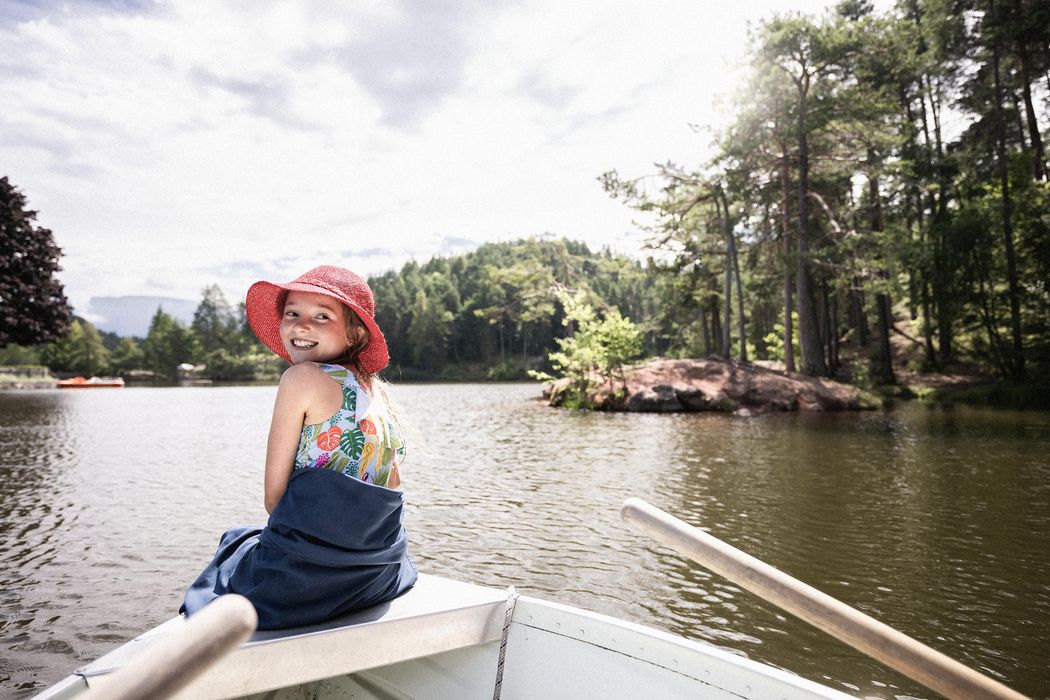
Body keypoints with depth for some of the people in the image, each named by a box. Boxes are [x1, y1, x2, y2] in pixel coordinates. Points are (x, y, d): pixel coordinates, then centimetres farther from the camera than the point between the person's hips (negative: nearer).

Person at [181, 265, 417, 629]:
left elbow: (273, 497, -9)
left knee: (235, 541, 27)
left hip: (304, 577, -6)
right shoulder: (376, 391, 7)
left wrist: (295, 528, 9)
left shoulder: (302, 377, -12)